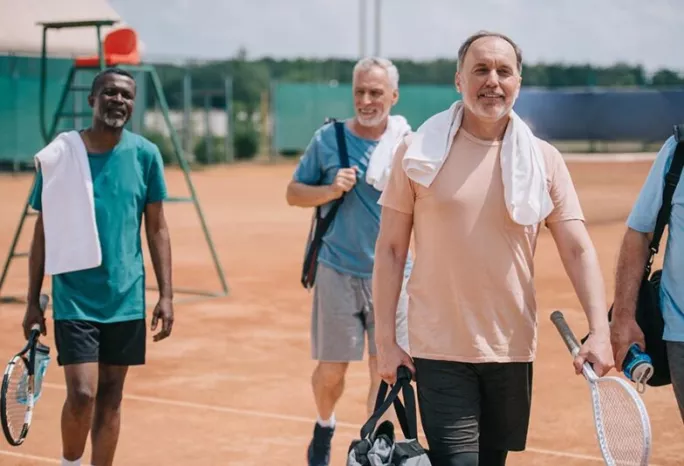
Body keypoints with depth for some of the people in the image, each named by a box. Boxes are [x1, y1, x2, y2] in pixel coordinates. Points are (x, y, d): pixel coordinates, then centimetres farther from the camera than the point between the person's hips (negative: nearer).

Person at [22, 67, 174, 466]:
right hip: (74, 298, -2)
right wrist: (33, 302, 2)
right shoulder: (58, 155, -4)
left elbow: (157, 229, 5)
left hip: (126, 299, 2)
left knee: (110, 397, 9)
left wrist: (166, 295, -1)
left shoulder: (145, 155, 0)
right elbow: (43, 233, 3)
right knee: (82, 395, -11)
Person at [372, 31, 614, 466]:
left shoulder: (544, 159, 2)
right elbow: (391, 250, 1)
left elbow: (578, 250, -3)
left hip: (512, 349, 2)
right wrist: (385, 340, -3)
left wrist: (600, 331, -17)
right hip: (440, 349, -2)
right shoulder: (418, 152, -2)